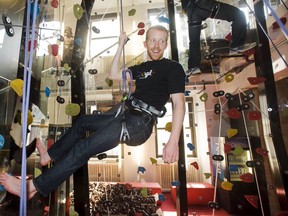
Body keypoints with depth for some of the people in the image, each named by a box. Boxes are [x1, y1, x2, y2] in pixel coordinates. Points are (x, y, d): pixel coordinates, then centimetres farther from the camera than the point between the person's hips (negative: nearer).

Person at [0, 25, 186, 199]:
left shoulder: (173, 67, -5)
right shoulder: (142, 67, 18)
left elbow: (179, 102, -17)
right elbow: (114, 75, 16)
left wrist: (173, 141, -28)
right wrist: (121, 46, 17)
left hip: (140, 123, -9)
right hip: (127, 114, 9)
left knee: (82, 149, -14)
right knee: (82, 121, 21)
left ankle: (33, 187, 4)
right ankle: (49, 155, 36)